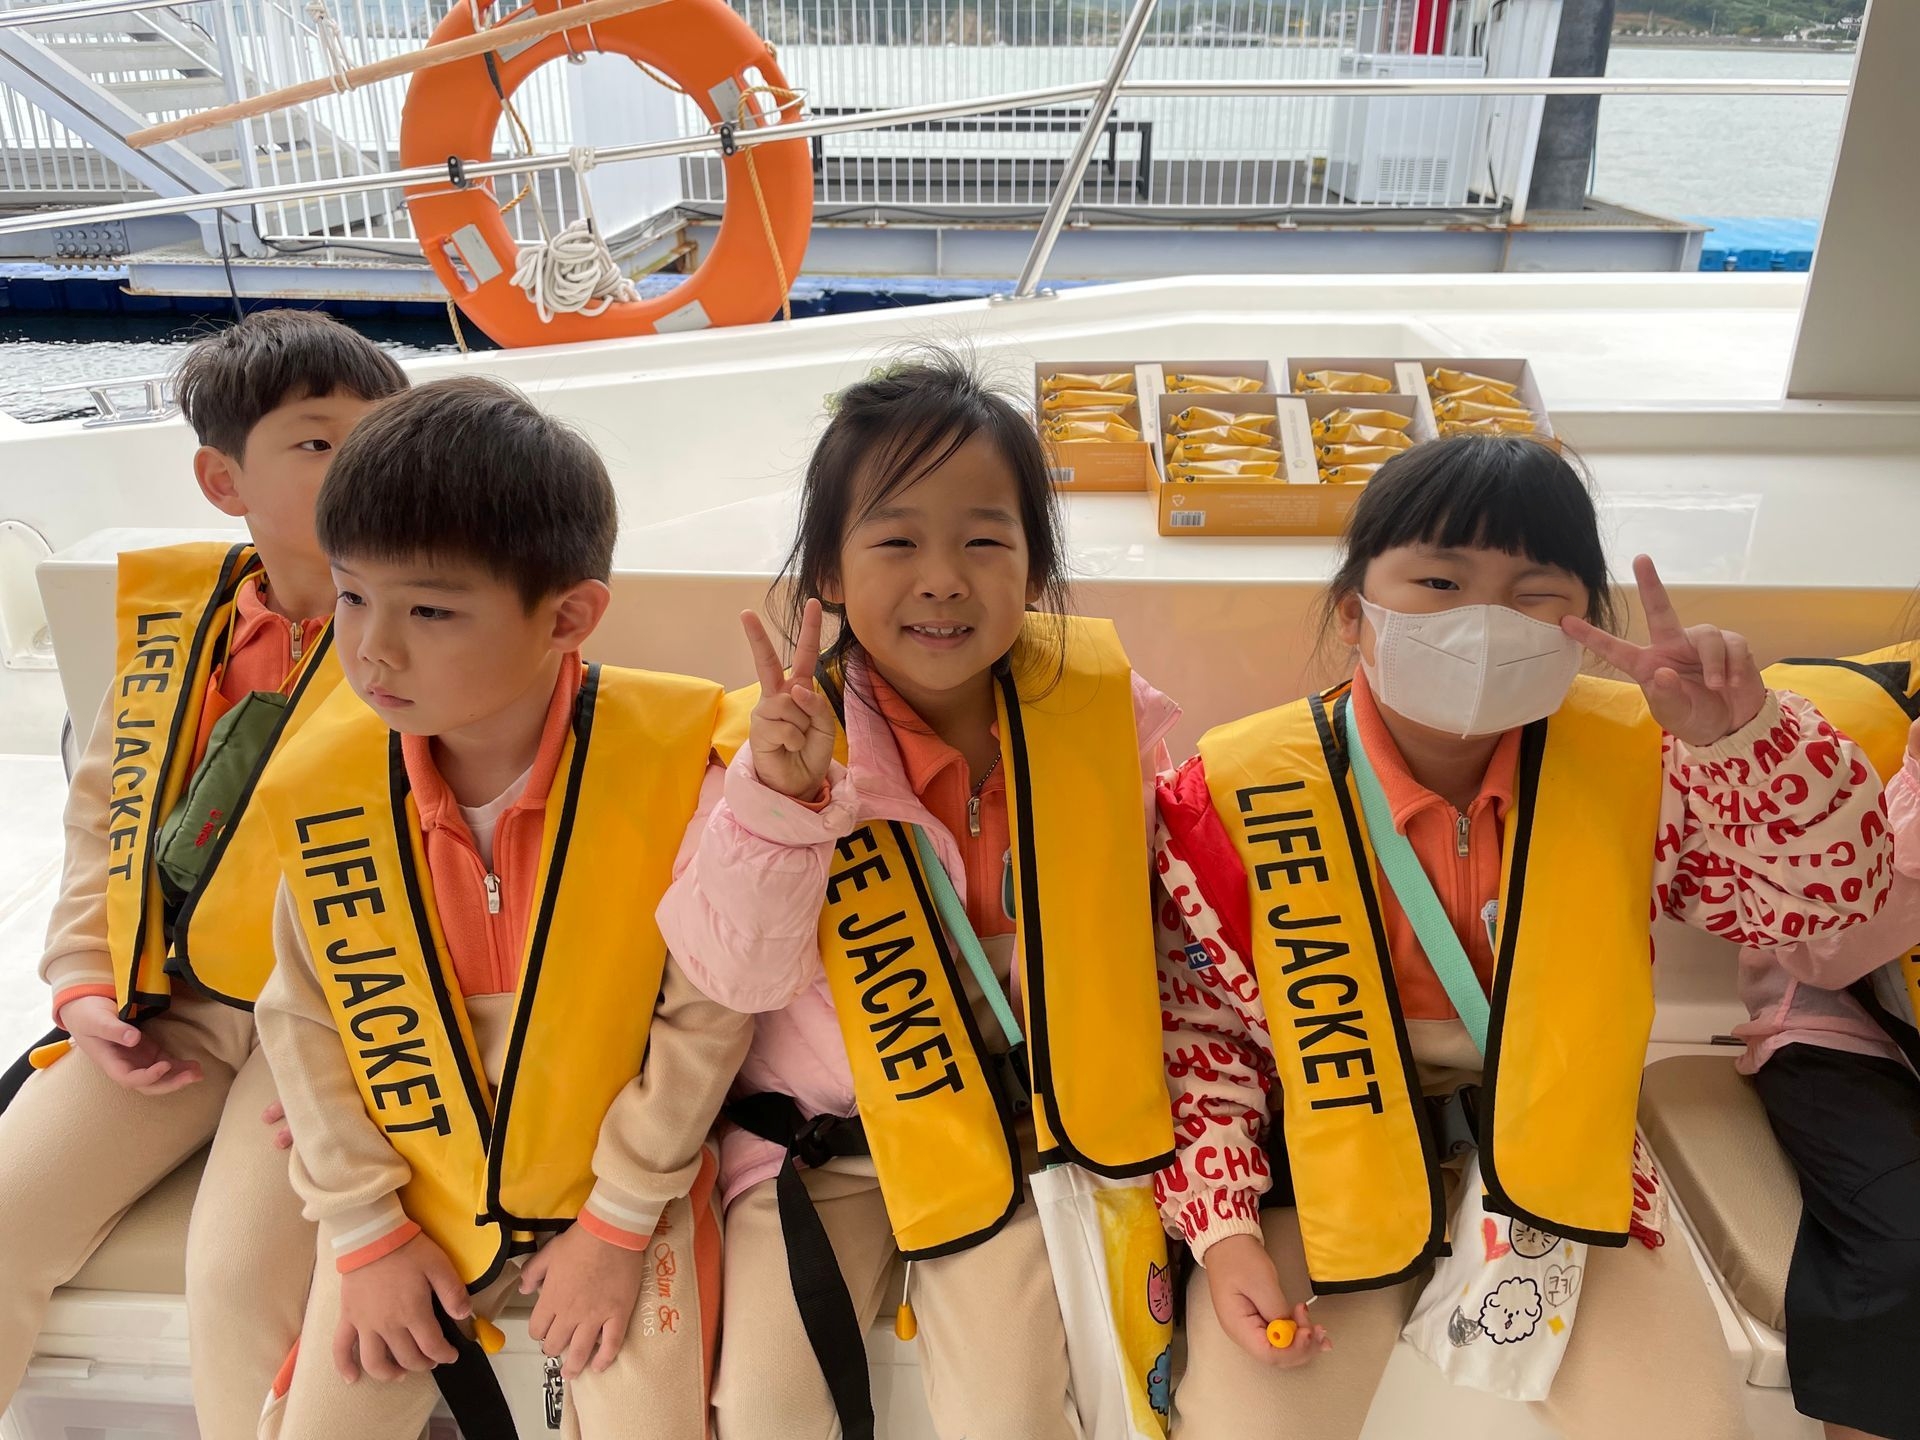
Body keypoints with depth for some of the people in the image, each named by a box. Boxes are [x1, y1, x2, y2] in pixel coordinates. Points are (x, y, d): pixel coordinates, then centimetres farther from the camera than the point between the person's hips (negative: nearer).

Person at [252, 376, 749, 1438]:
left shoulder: (673, 757, -24)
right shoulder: (320, 782, -14)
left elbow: (706, 1014, -15)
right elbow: (305, 1017, 0)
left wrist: (618, 1224, -10)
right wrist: (367, 1229, -1)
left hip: (625, 1189, -2)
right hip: (417, 1194, 3)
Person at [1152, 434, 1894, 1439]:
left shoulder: (1630, 759, -9)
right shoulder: (1240, 792, -17)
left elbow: (1831, 891, -7)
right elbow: (1196, 1020, -7)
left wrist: (1739, 731, -26)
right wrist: (1221, 1230, -13)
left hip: (1559, 1160, 3)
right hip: (1323, 1164, -2)